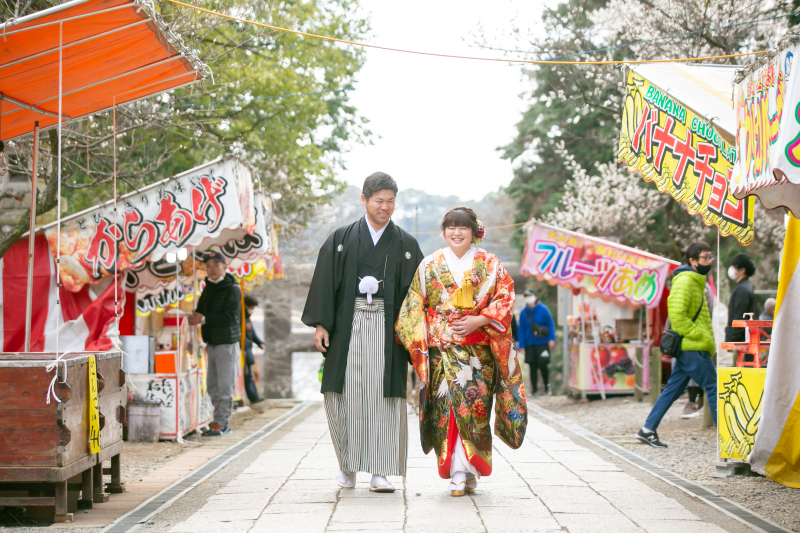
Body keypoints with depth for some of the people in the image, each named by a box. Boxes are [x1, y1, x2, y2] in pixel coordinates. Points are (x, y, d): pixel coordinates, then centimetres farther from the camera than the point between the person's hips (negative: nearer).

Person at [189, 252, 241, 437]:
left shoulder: (232, 289, -9)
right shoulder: (208, 289, 15)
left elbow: (230, 317, -19)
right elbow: (202, 311, 20)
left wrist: (204, 319, -24)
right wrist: (195, 317, -4)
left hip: (227, 343, -8)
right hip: (211, 343, 8)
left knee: (225, 386, -5)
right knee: (212, 387, 11)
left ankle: (221, 423, -2)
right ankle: (221, 422, 18)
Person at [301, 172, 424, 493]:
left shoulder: (406, 245, 10)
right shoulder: (341, 239, 8)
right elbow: (325, 282, 4)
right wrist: (320, 324, -5)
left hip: (387, 329, 0)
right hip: (348, 326, 0)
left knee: (385, 398, -4)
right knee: (344, 395, -1)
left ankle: (380, 473, 1)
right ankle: (348, 465, 17)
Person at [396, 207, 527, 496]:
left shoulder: (488, 264, 8)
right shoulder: (430, 265, 11)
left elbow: (505, 297, 2)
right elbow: (415, 305, 11)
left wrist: (479, 320, -11)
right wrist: (416, 339, 0)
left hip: (478, 348, -1)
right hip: (441, 347, 1)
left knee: (473, 408, -7)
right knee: (447, 405, -8)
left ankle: (468, 471, 1)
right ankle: (458, 472, -5)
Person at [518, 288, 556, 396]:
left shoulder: (543, 309, -3)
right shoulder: (523, 313, 4)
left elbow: (551, 325, 0)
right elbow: (521, 330, 7)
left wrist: (552, 339, -9)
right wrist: (522, 345, 2)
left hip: (543, 343, -3)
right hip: (530, 344, 3)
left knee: (542, 364, -9)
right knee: (532, 367, 5)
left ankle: (547, 385, 14)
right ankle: (534, 389, 14)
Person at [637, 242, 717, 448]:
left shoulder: (696, 281, 21)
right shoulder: (685, 281, -11)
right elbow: (677, 315, -21)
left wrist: (709, 341, 16)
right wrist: (701, 336, -19)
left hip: (693, 348, 10)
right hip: (691, 348, -10)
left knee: (673, 390, 9)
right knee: (713, 387, -7)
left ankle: (648, 430, 11)